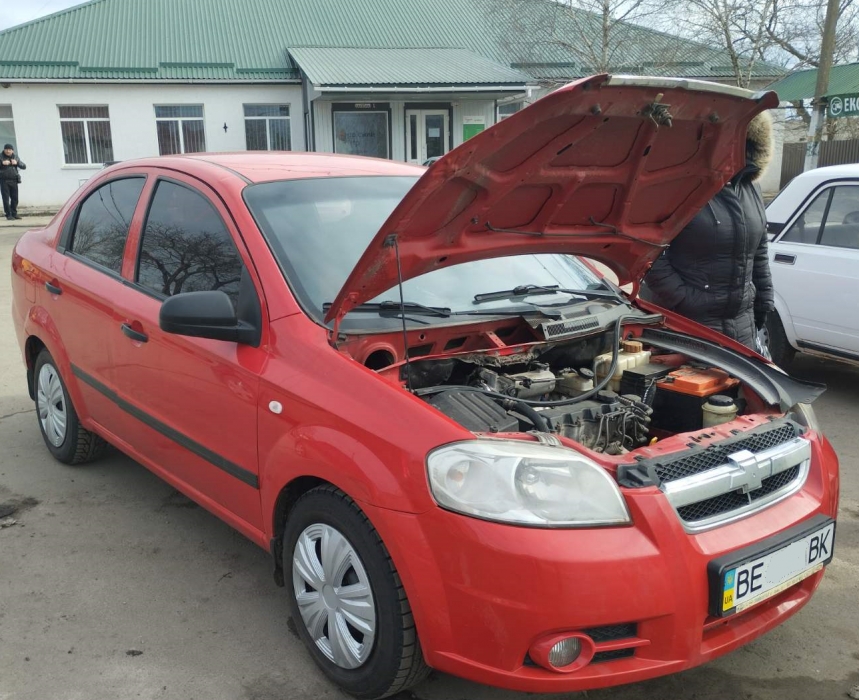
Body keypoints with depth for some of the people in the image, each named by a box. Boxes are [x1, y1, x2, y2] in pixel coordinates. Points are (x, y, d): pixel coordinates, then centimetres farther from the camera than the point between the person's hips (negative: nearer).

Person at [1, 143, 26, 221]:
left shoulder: (15, 157, 11)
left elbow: (24, 167, 7)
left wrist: (17, 163, -10)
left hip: (13, 180, 3)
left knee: (15, 198, 3)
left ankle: (14, 214, 15)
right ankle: (8, 215, 0)